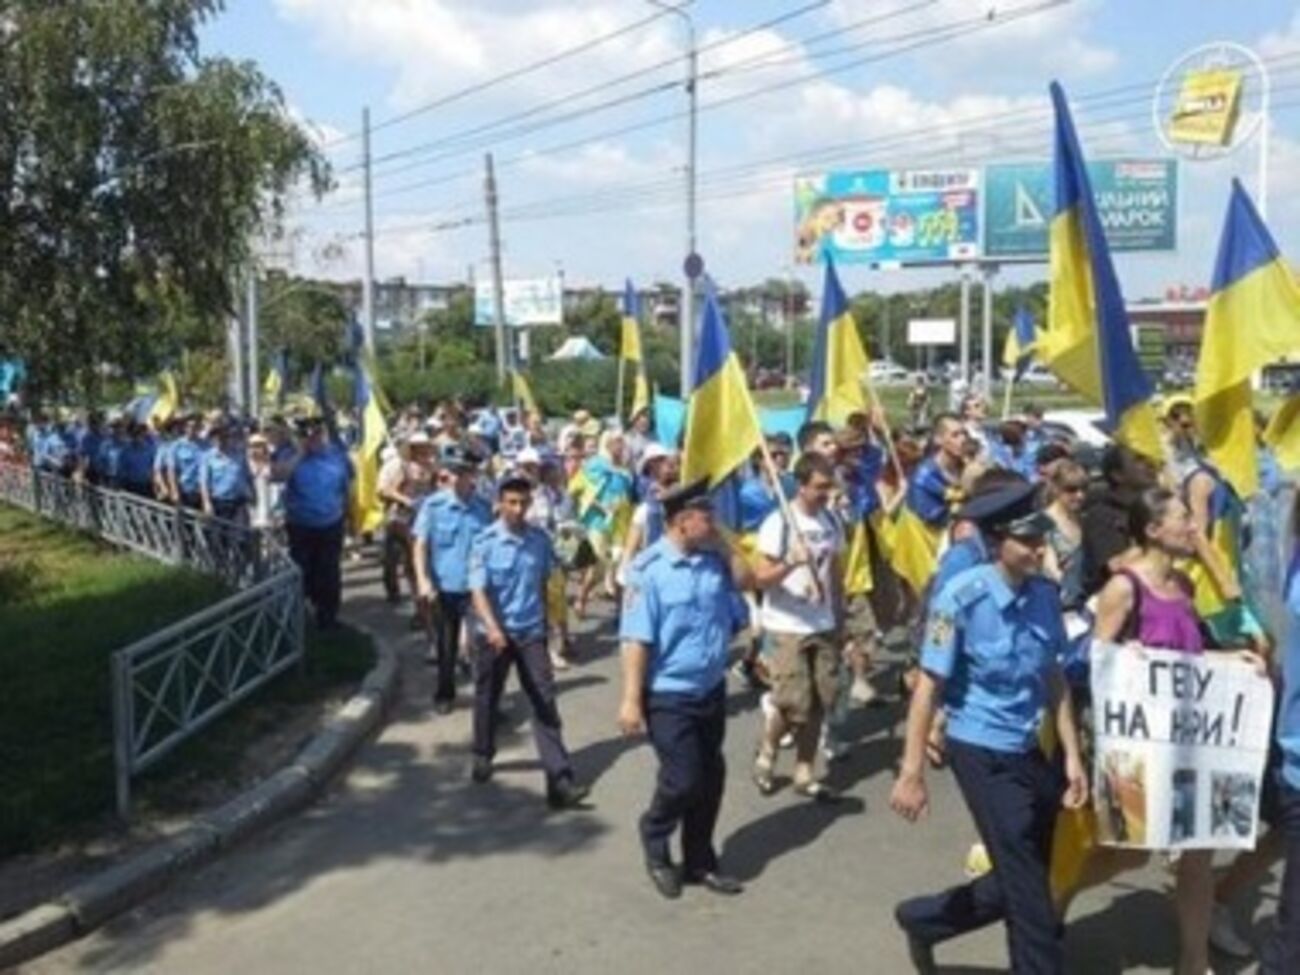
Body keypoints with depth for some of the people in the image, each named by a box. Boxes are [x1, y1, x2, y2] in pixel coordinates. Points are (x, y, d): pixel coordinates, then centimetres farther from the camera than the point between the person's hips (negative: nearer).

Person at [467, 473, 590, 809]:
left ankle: (560, 781, -7)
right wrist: (492, 628, -32)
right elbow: (478, 589, -17)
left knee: (545, 702, -5)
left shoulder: (540, 540, -1)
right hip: (493, 633, -1)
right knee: (487, 697, 17)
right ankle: (483, 755, 43)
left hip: (531, 632, 2)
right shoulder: (485, 542, -11)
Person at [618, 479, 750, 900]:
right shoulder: (649, 569, -18)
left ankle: (700, 860, 31)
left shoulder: (716, 562, -1)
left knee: (711, 777, 13)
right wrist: (631, 699, -20)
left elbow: (737, 619, 12)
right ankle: (654, 838, 28)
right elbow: (636, 639, -19)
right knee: (683, 780, -3)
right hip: (668, 695, -6)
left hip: (712, 689, 6)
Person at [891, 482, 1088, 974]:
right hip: (980, 752, -6)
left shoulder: (1044, 594, -3)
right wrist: (912, 773, -14)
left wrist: (1072, 756, 6)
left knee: (1019, 880, 17)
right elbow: (929, 686, -15)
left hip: (1027, 750, 6)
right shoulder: (962, 597, -19)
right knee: (1026, 886, 2)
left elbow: (1053, 679, 7)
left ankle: (923, 920, 36)